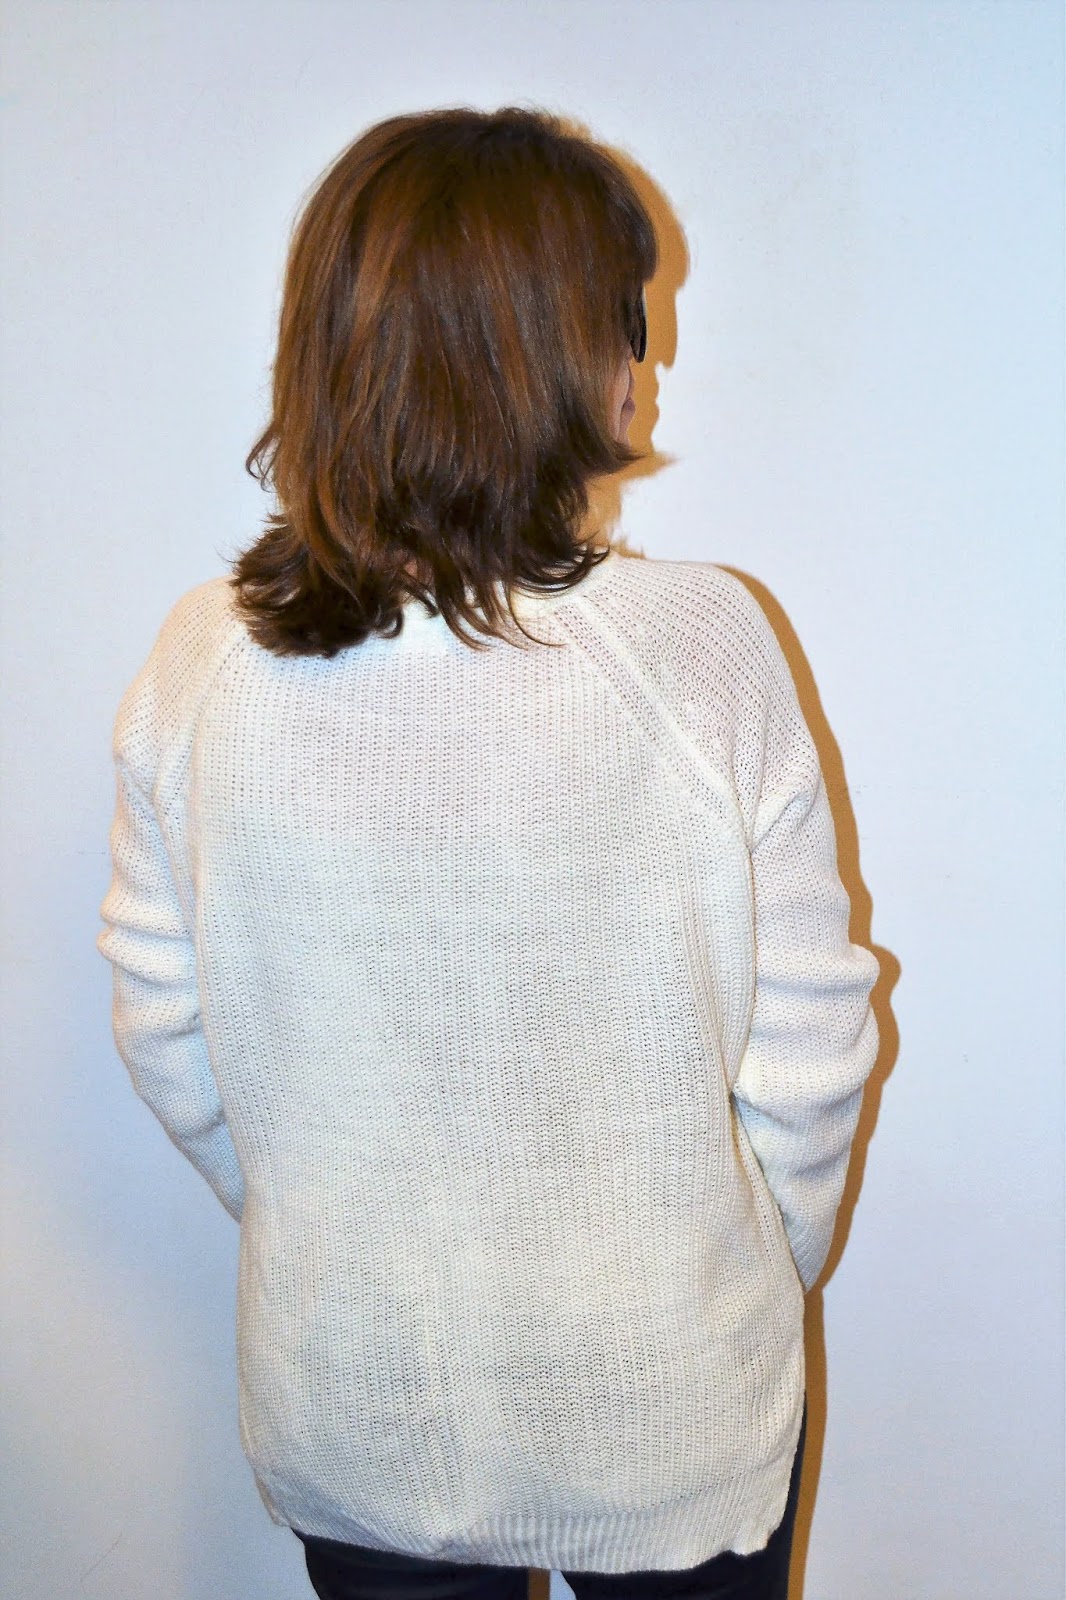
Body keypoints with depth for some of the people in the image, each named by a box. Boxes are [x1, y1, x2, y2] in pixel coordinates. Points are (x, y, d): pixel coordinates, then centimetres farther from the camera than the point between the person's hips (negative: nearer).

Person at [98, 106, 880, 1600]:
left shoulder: (201, 664, -14)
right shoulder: (700, 645, -22)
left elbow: (167, 1041, -4)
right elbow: (805, 1044, -13)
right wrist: (758, 1280, 6)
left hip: (348, 1416, 2)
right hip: (675, 1419, -1)